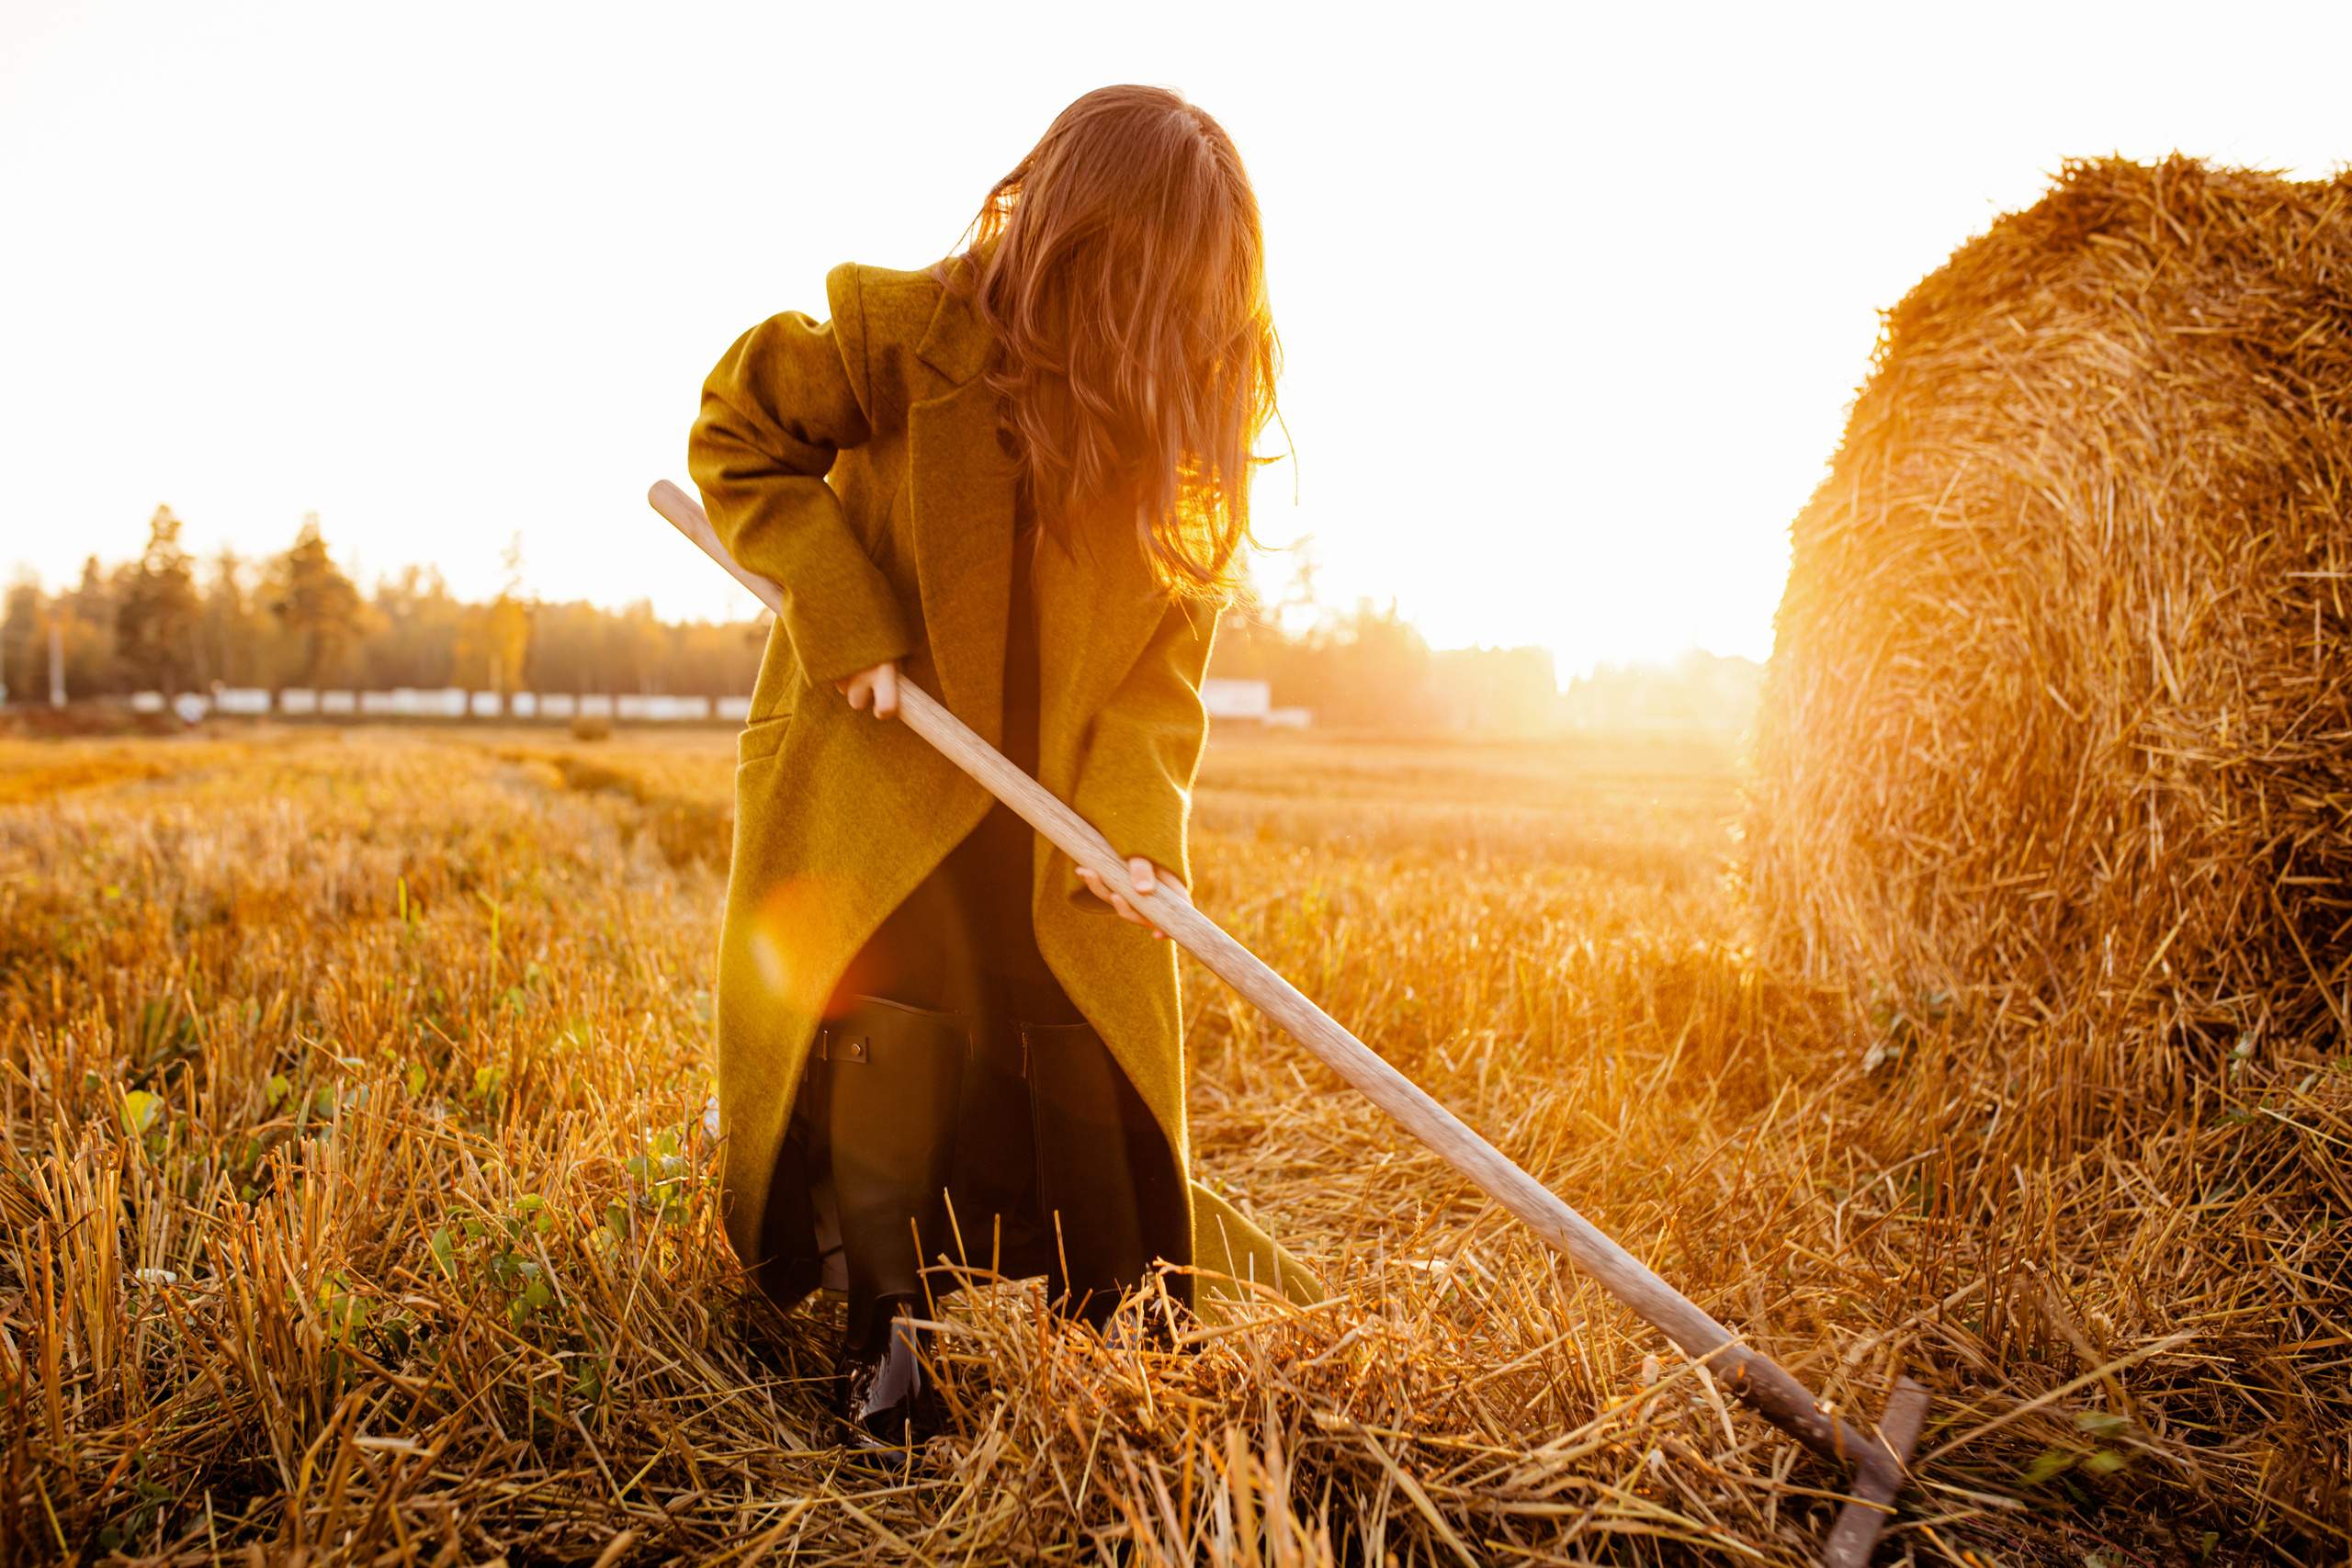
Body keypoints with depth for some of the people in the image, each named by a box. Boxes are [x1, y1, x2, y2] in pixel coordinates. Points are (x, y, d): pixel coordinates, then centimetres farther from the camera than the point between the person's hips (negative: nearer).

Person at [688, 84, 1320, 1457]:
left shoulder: (1186, 430, -6)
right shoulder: (908, 337, -16)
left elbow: (1164, 653, -7)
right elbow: (737, 437, -5)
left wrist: (1133, 826, -21)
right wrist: (846, 619, -16)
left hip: (1063, 835, 3)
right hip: (873, 796, -2)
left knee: (1097, 1085, 8)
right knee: (883, 1065, 0)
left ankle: (1136, 1329, 30)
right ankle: (886, 1336, 22)